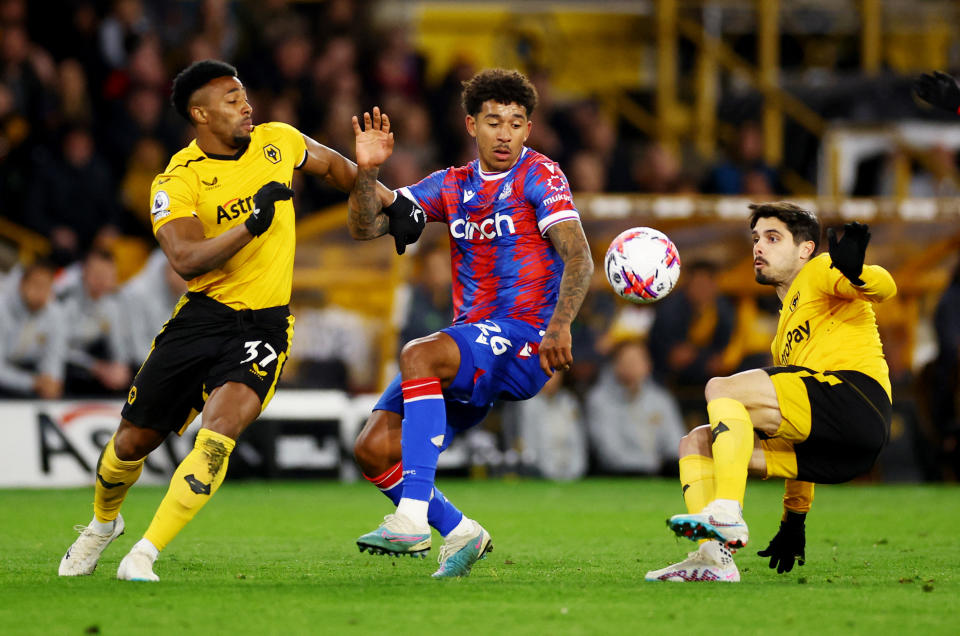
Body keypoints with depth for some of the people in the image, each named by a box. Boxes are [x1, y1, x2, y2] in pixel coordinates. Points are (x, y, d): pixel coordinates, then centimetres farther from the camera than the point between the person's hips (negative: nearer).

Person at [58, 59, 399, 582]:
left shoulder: (278, 142, 2)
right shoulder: (176, 182, -11)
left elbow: (333, 166, 24)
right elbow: (186, 260, -25)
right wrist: (251, 225, -36)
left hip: (264, 323, 1)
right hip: (201, 317, 0)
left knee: (223, 422, -25)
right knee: (134, 440, 6)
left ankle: (145, 555, -22)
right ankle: (103, 522, 40)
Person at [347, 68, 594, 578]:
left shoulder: (539, 176, -1)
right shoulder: (452, 187, 15)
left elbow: (579, 258, -12)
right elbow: (364, 228, 10)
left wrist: (559, 325, -28)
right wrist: (366, 172, -9)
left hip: (523, 344, -7)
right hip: (470, 351, 7)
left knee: (417, 355, -35)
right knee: (373, 449, -7)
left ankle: (412, 517, -42)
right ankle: (458, 532, 11)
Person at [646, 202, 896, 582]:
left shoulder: (818, 273, 14)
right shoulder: (785, 334, 37)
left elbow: (883, 287, -10)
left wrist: (853, 273, -34)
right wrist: (795, 516, 33)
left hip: (857, 396, -8)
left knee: (723, 389, -20)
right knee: (696, 443, 4)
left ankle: (727, 514, -35)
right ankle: (714, 557, -17)